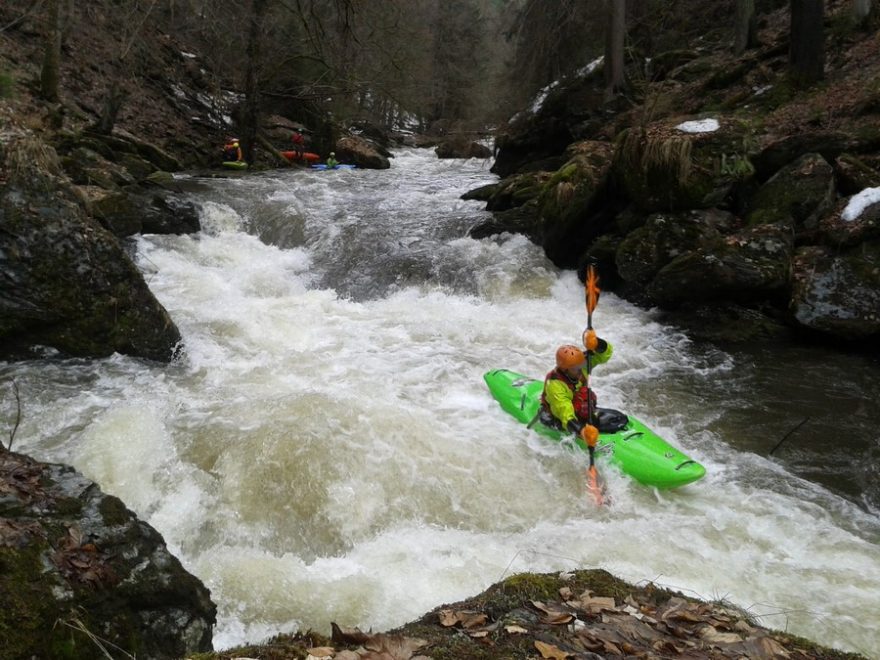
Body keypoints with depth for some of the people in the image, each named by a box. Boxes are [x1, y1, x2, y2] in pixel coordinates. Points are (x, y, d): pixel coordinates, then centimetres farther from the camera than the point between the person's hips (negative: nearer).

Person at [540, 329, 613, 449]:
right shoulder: (554, 385, -32)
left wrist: (595, 343, -39)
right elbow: (567, 417, -41)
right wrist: (582, 431, -59)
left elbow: (606, 352, -16)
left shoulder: (579, 364, -14)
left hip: (585, 412, 7)